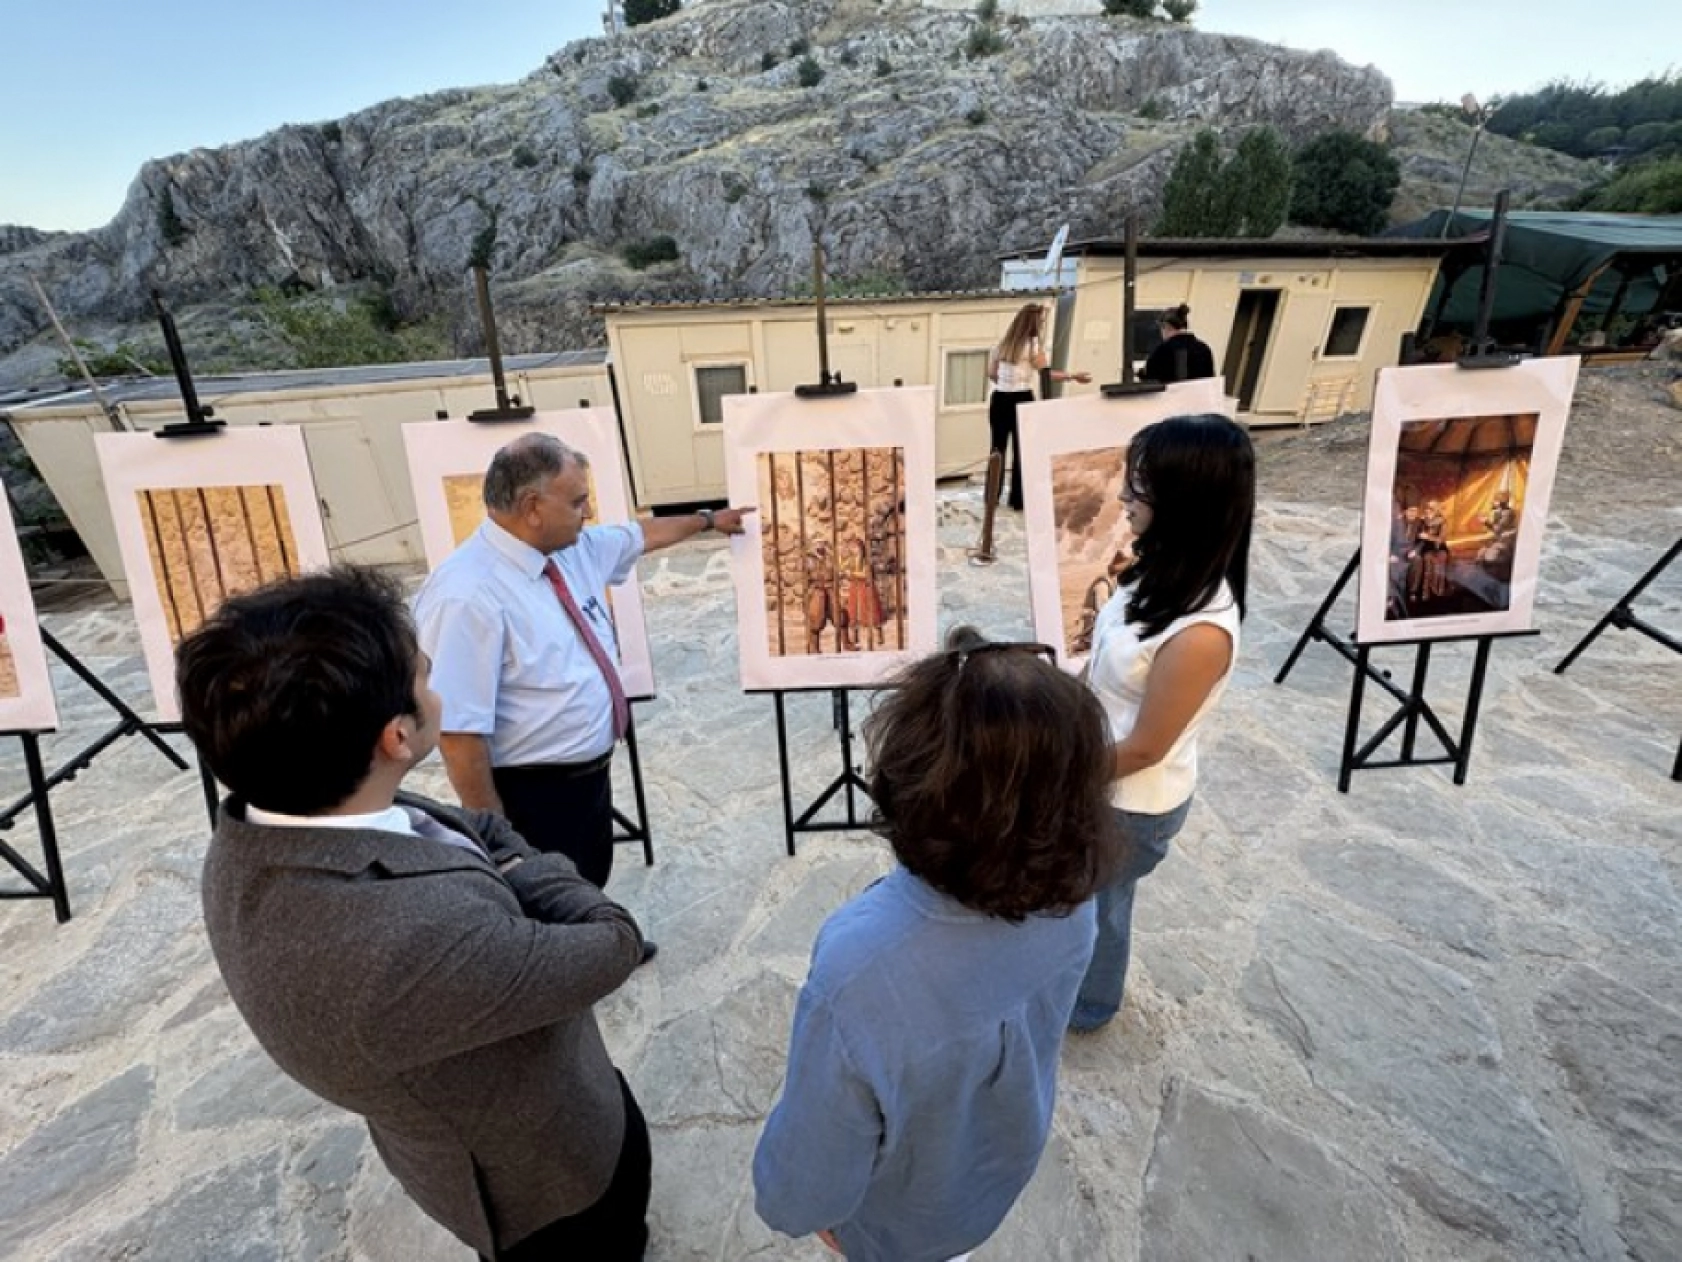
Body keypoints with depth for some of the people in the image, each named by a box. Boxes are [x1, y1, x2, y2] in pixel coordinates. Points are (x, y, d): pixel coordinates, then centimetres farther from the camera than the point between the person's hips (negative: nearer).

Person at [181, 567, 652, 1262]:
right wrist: (517, 868, -17)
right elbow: (611, 945, -30)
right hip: (547, 1166, -7)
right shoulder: (417, 934, -48)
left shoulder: (251, 837, -20)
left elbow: (480, 830, -8)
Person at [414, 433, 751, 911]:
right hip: (532, 796, -8)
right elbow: (458, 731, -28)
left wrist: (707, 519, 30)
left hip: (592, 773, 8)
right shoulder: (469, 595, -28)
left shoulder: (575, 549, -2)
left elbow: (641, 535, 18)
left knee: (591, 888, 29)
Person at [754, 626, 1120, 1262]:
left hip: (906, 1211, -3)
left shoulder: (858, 971, -47)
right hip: (1005, 1154, 4)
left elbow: (821, 1143, -27)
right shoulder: (1069, 893, -30)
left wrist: (791, 1204, -5)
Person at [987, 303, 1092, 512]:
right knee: (1022, 449, 4)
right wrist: (1074, 376, -3)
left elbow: (991, 373, 15)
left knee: (998, 449, 11)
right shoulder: (1033, 344, -8)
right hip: (1021, 400, -5)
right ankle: (1018, 499, 9)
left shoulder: (1003, 344, 10)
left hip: (1000, 399, 6)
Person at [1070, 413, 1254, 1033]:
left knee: (1097, 903, 21)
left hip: (1132, 802, -7)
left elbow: (1143, 749, -24)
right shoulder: (1166, 573, -12)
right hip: (1099, 774, 7)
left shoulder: (1200, 633, -36)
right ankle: (1072, 963, 59)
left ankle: (1088, 1005, 50)